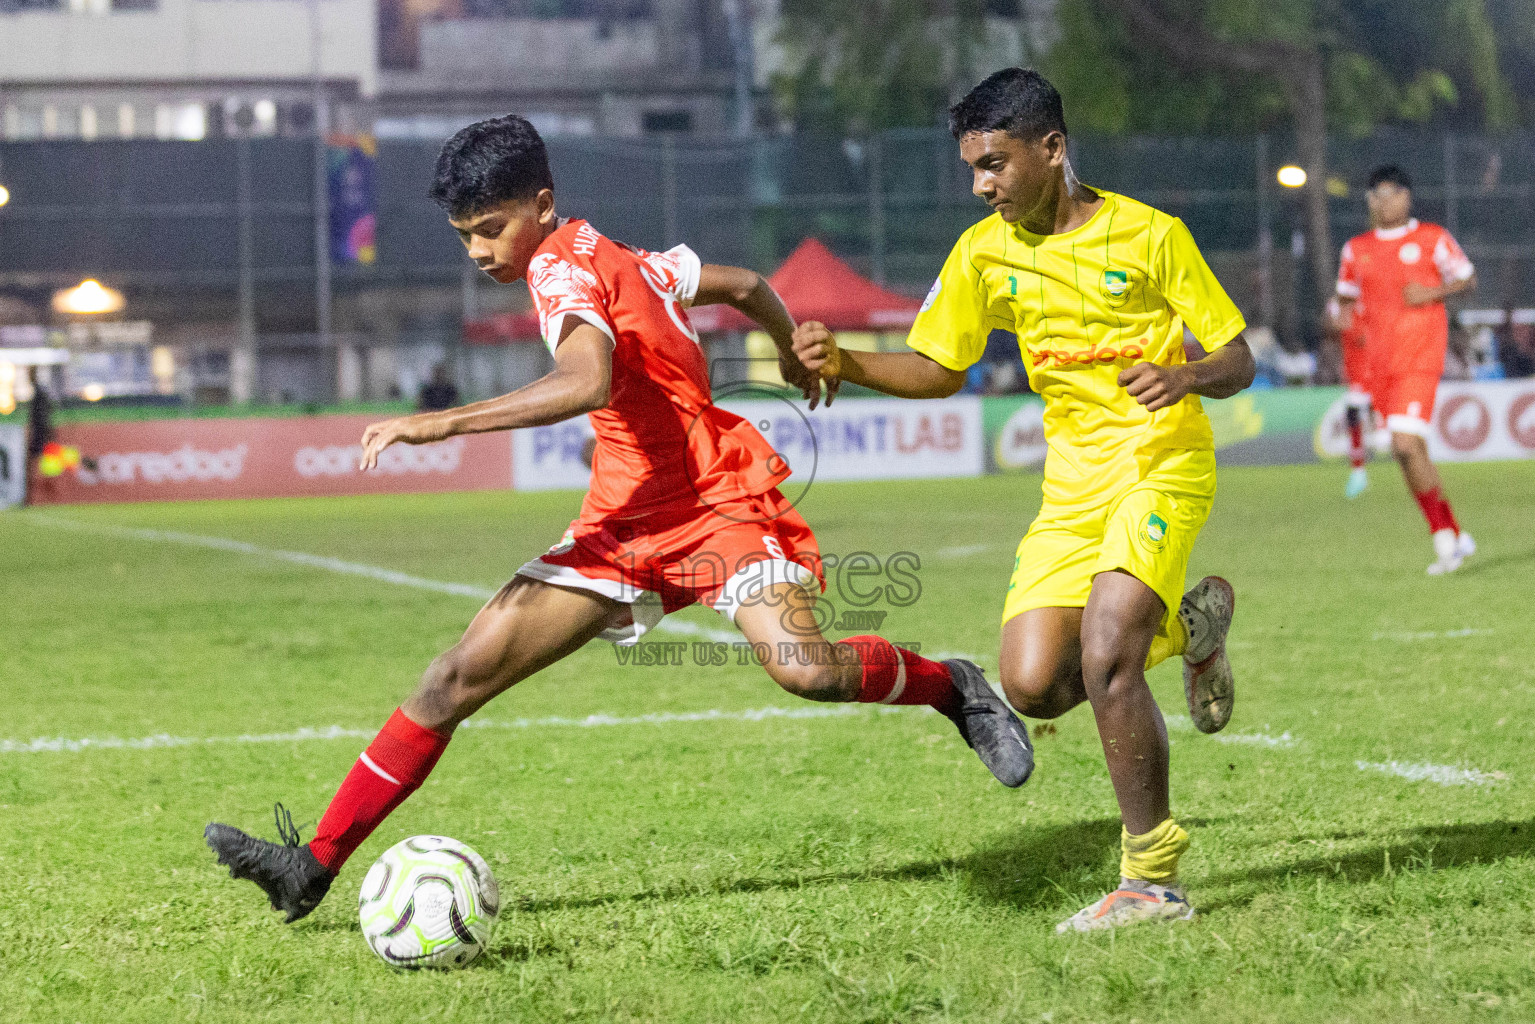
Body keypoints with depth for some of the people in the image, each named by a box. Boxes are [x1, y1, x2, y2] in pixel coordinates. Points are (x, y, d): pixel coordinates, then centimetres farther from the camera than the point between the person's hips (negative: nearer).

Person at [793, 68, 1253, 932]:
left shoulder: (1150, 235, -8)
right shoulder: (985, 254, 4)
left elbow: (1239, 360, -3)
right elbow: (938, 369, 12)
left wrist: (1187, 377, -25)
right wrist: (846, 364, -6)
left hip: (1164, 466, -5)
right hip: (1072, 483, 5)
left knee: (1104, 661, -24)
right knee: (1034, 687, -9)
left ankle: (1154, 878, -11)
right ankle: (1186, 625, 20)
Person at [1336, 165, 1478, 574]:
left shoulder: (1432, 239, 0)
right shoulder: (1356, 249, 12)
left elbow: (1468, 278, 7)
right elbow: (1347, 296, 22)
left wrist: (1433, 293, -11)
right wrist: (1344, 315, -1)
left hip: (1420, 359, -5)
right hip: (1381, 364, 5)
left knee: (1406, 445, -20)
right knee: (1411, 453, 7)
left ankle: (1444, 537, -8)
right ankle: (1455, 538, 19)